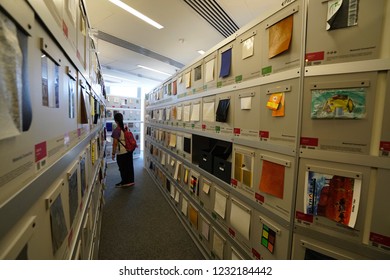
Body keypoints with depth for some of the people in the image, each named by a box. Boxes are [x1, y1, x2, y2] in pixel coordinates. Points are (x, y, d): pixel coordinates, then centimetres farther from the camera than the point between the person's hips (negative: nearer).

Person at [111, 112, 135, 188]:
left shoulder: (116, 130, -15)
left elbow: (115, 143, -15)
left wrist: (113, 153, -7)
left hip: (122, 153, -6)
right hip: (129, 150, 6)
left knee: (123, 168, 9)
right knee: (129, 166, 15)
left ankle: (125, 182, 22)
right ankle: (130, 181, 27)